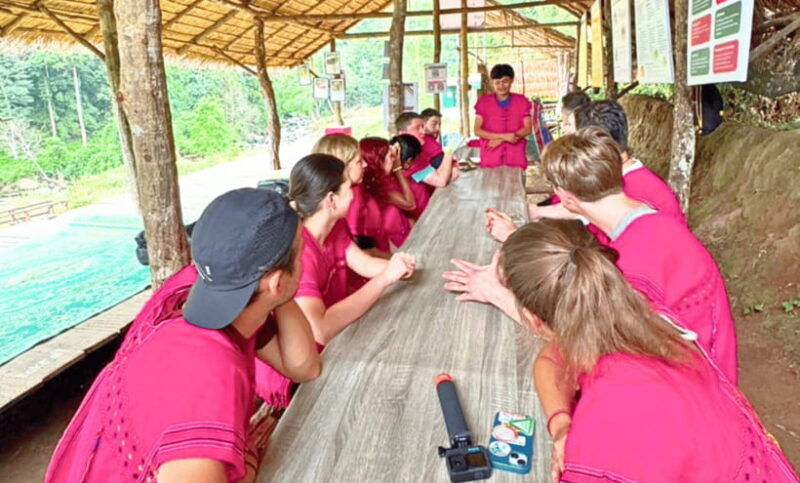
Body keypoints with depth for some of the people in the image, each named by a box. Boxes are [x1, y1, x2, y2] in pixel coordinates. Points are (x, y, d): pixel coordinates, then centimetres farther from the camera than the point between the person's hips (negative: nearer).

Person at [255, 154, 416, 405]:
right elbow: (321, 330, -42)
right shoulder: (296, 251, -32)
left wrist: (394, 266, -24)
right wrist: (385, 279, -37)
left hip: (327, 348, 8)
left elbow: (366, 264, -1)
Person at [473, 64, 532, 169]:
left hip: (516, 159, 1)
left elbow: (527, 129, 2)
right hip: (490, 160, -1)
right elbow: (477, 130, -3)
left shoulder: (522, 101, 7)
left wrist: (500, 140, -9)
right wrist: (504, 136, -15)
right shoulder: (483, 102, 4)